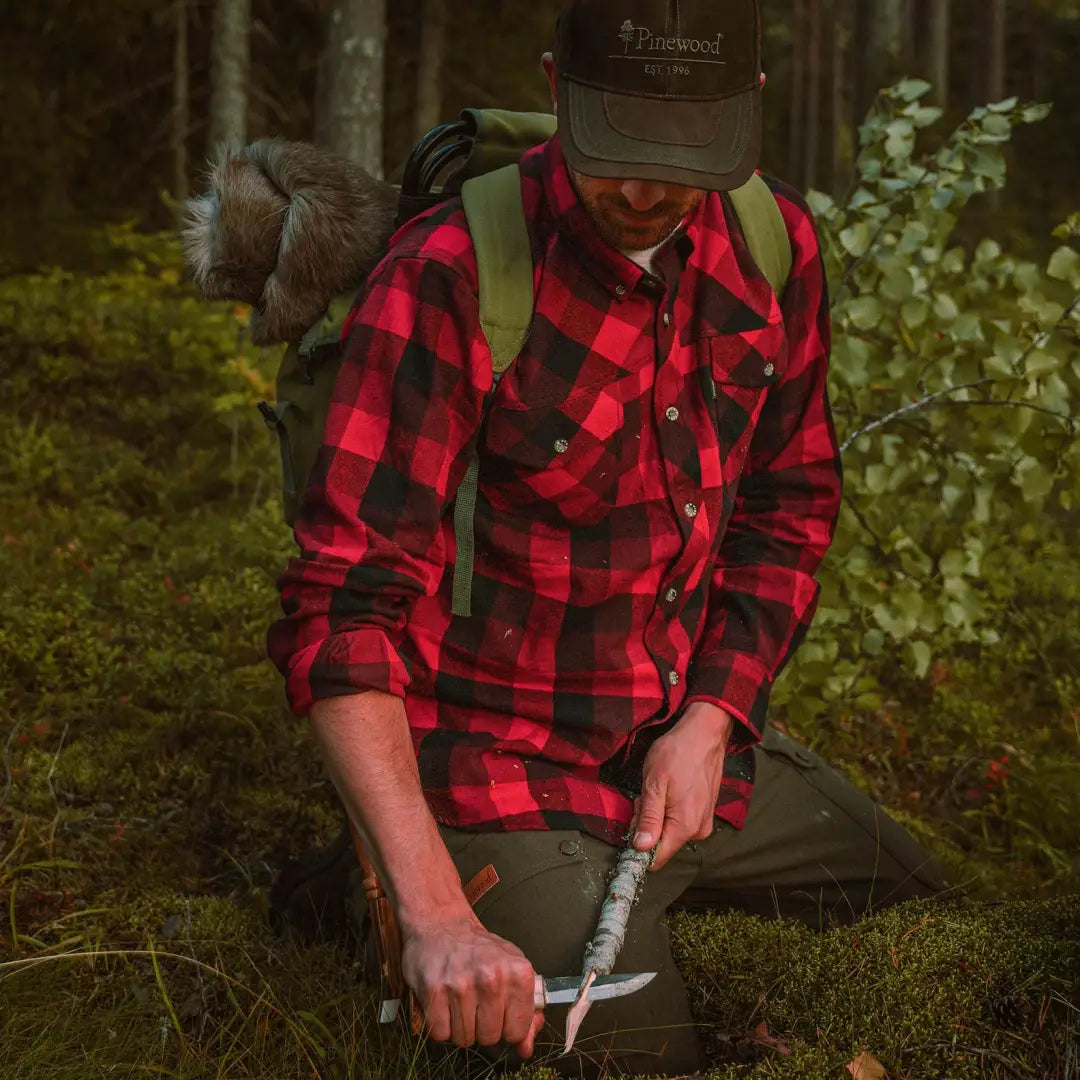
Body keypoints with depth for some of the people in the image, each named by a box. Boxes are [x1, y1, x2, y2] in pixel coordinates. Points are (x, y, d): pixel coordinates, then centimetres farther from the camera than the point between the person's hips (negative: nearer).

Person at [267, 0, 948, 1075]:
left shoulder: (773, 245, -6)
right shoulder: (447, 280, -25)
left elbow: (792, 502, 6)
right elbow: (343, 612, -29)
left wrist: (711, 721, -9)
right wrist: (435, 914, -38)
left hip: (696, 751, 7)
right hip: (511, 777, -7)